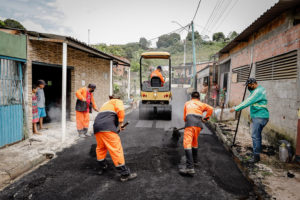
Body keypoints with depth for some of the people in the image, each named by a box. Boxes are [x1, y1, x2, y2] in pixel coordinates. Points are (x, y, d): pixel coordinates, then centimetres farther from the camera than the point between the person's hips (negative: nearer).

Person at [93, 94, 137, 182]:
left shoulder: (105, 104, 36)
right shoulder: (118, 101, 16)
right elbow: (120, 110, -7)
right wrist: (121, 123, 2)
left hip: (97, 126, 7)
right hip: (107, 127, -7)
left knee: (100, 148, 24)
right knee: (116, 149, -6)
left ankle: (102, 167, 39)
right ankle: (125, 174, -4)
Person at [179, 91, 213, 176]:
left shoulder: (187, 103, 27)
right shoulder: (201, 104, 26)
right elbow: (210, 109, 7)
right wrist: (205, 118, 16)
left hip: (189, 123, -3)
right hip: (199, 124, 3)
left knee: (187, 143, -13)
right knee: (194, 141, 24)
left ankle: (190, 167, -25)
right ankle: (195, 160, 37)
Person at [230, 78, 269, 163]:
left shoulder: (258, 91, -17)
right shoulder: (257, 90, 16)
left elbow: (248, 102, -23)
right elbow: (248, 100, 16)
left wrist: (236, 108, -22)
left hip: (260, 117, -11)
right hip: (258, 116, 11)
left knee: (255, 136, -7)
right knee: (257, 136, 18)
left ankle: (256, 156, 0)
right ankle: (257, 152, 30)